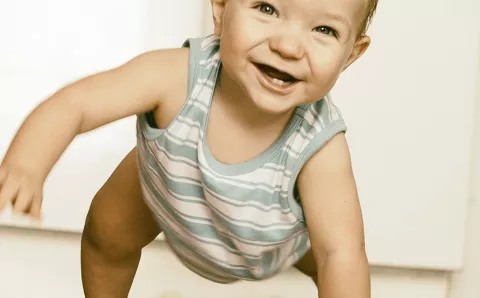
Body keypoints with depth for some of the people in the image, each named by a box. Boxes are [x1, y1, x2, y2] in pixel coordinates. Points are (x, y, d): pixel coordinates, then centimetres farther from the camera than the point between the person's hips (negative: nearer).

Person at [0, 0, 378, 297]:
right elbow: (72, 103, -44)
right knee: (107, 232, 9)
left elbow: (342, 255, -40)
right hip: (166, 185, 1)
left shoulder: (321, 148, -43)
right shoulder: (176, 75, -44)